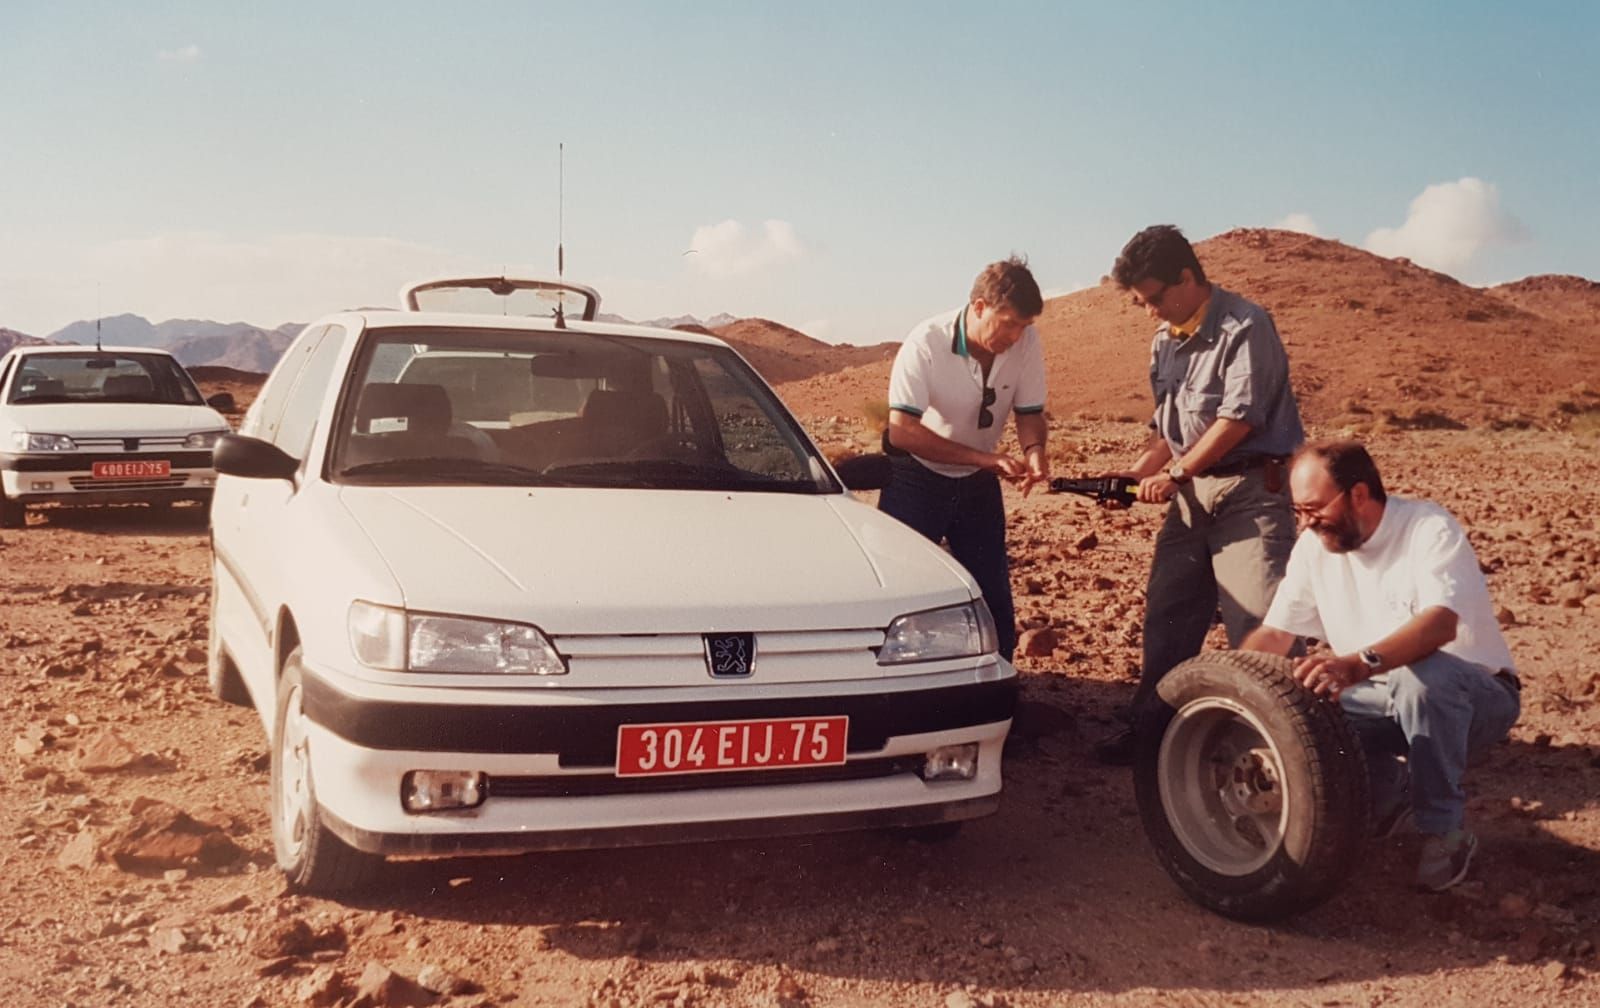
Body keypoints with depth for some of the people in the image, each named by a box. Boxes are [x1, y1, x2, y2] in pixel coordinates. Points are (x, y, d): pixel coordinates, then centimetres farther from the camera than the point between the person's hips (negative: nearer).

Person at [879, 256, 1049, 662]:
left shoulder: (1027, 344, -14)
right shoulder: (927, 342, -24)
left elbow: (1030, 413, -2)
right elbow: (901, 431, -26)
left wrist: (1034, 450, -26)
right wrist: (985, 457, -31)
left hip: (978, 484, 4)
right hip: (916, 481, -4)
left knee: (993, 594, 9)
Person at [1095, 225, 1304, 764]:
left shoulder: (1244, 326, -13)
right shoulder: (1165, 341, 13)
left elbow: (1239, 417, -19)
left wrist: (1176, 472, -15)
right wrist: (1138, 472, 2)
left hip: (1248, 491, -8)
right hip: (1191, 494, 8)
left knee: (1259, 625, -9)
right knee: (1166, 617, 11)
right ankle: (1148, 728, 21)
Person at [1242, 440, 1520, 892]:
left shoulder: (1429, 529, -20)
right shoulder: (1314, 546, -2)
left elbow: (1441, 622, -38)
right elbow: (1274, 634, 1)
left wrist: (1356, 665, -55)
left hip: (1472, 698, -5)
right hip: (1386, 701, 6)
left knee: (1424, 675, -39)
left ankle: (1445, 830, -20)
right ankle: (1385, 783, 9)